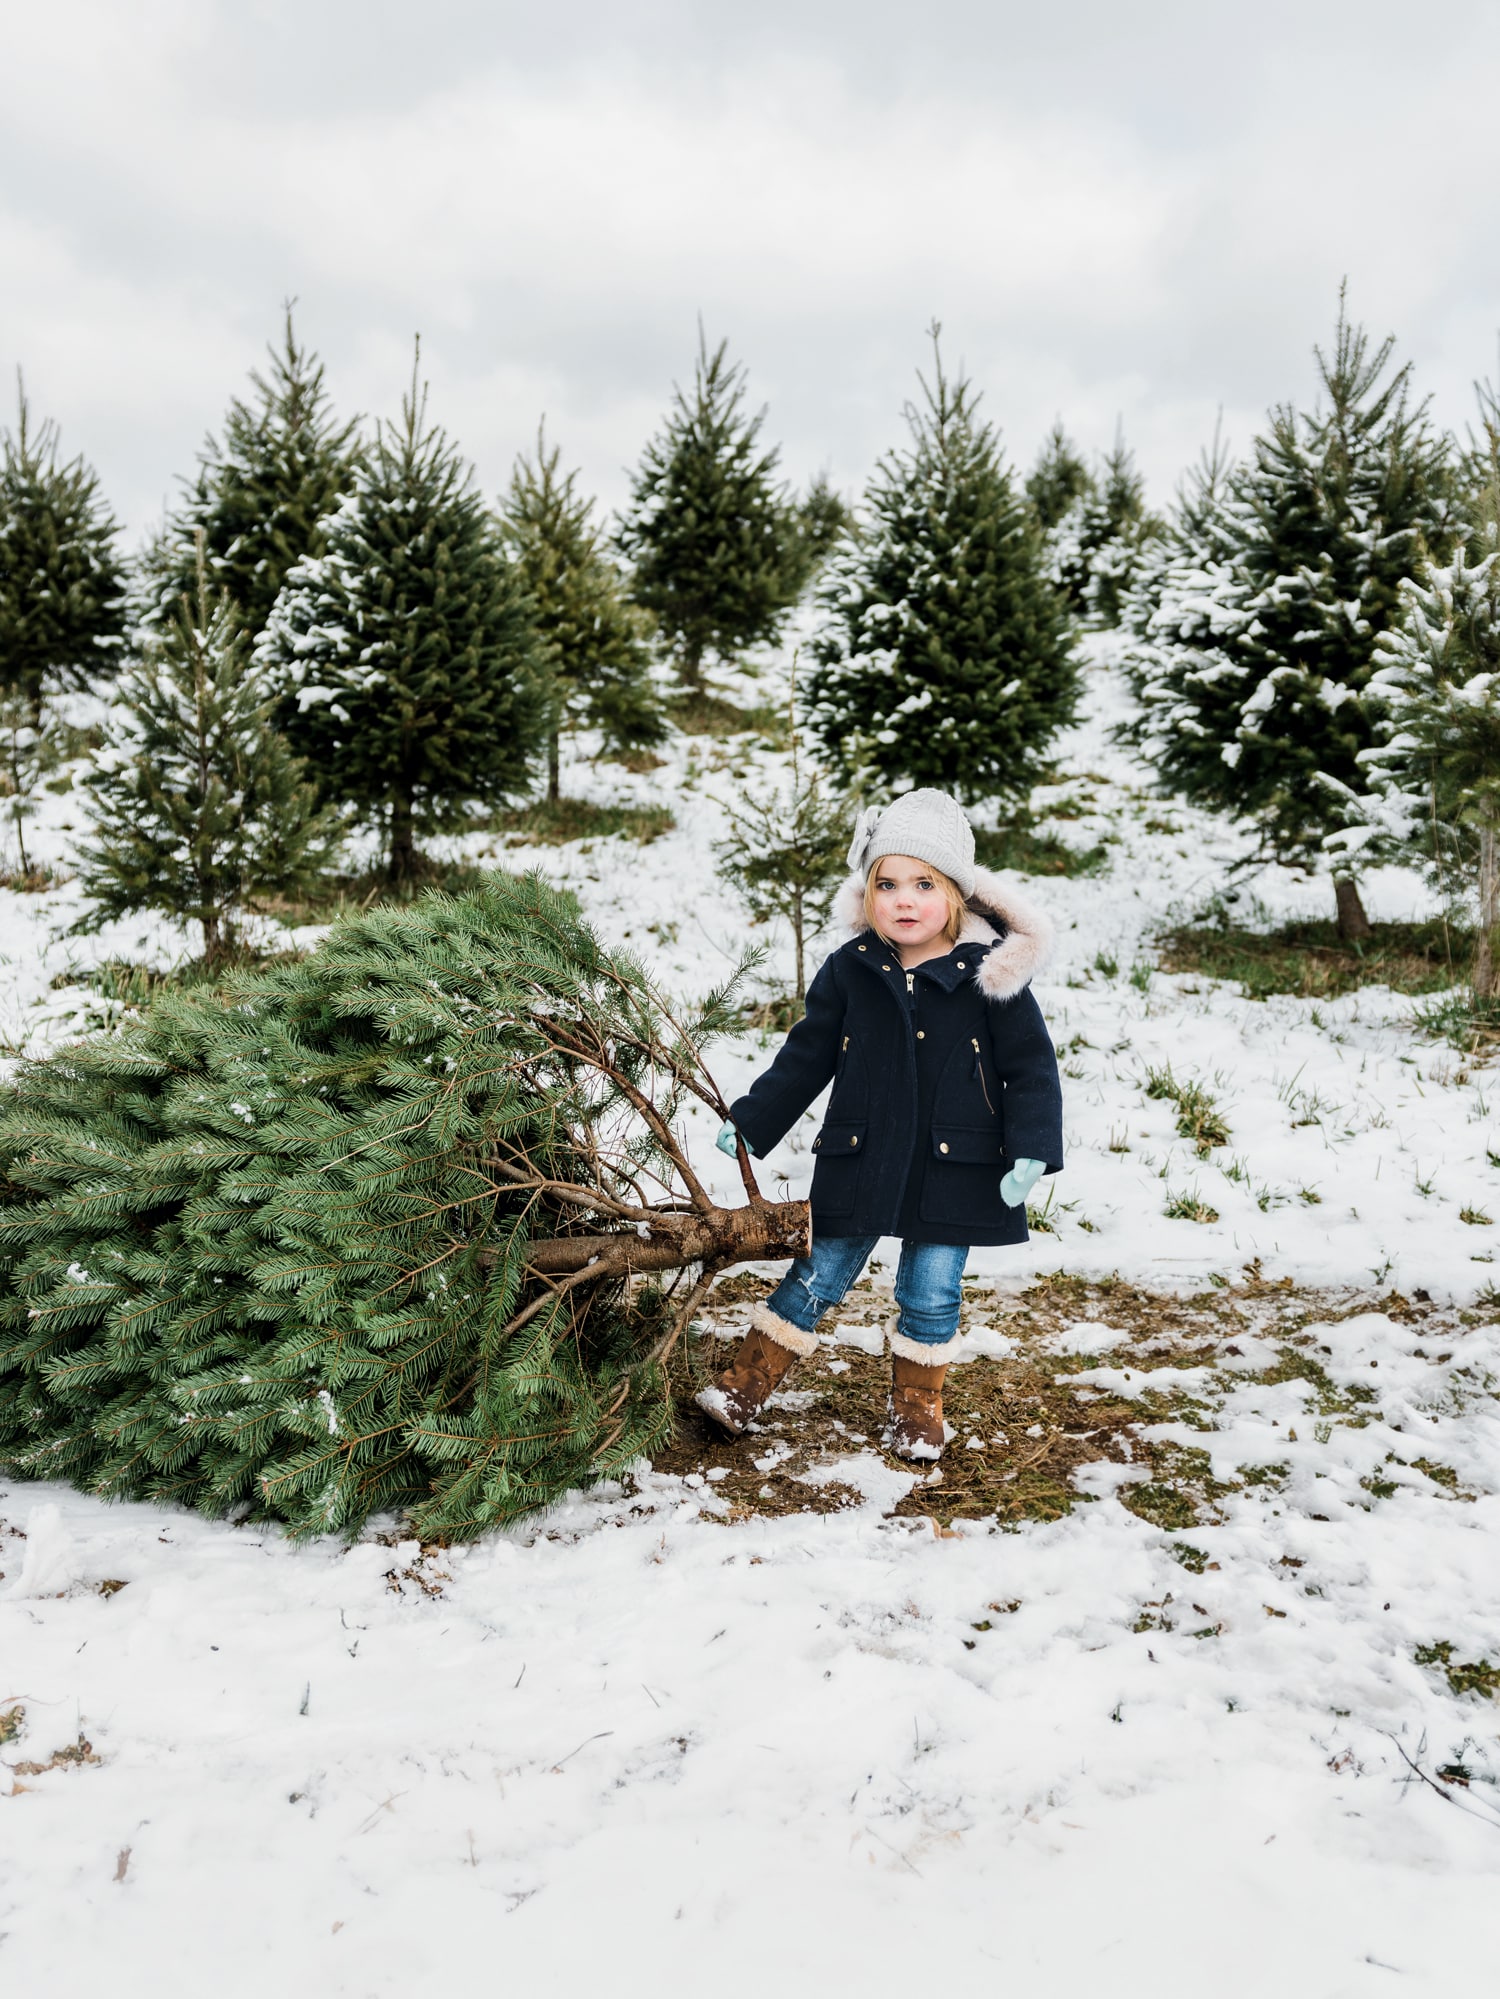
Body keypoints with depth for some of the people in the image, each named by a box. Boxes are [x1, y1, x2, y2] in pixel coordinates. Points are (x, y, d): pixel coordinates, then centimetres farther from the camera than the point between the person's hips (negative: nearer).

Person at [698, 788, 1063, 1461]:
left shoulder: (992, 975, -7)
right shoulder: (850, 972, -2)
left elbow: (1031, 1066, -3)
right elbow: (805, 1057, 6)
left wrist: (1031, 1150, -12)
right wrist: (749, 1123, 6)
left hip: (954, 1167, -1)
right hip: (859, 1160, 1)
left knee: (931, 1296, 9)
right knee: (819, 1278, 9)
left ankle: (917, 1411, 32)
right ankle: (743, 1387, 23)